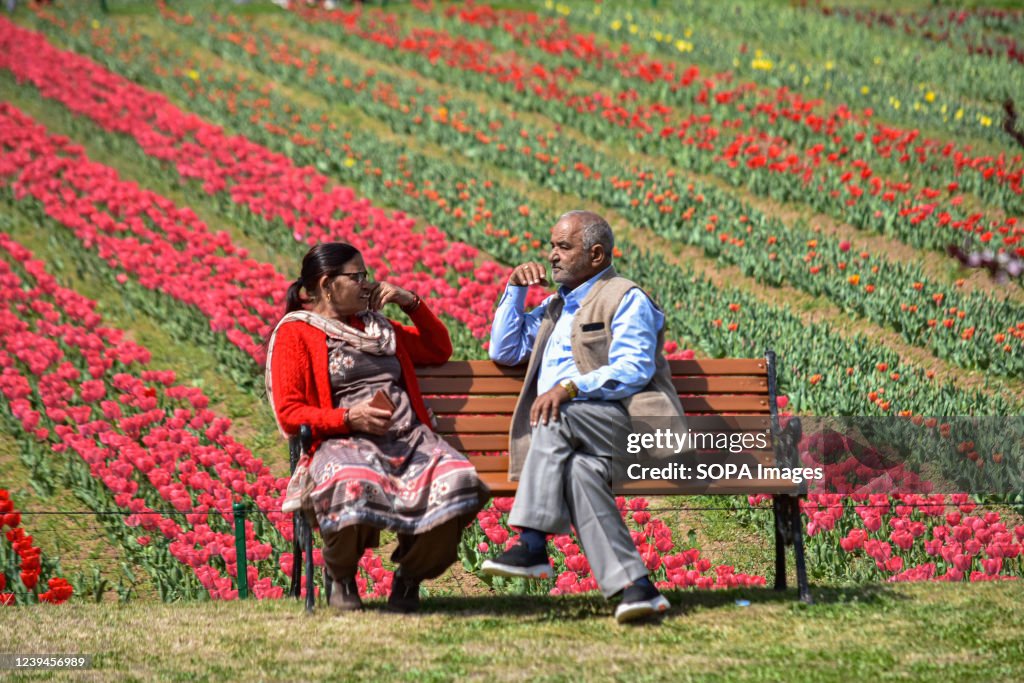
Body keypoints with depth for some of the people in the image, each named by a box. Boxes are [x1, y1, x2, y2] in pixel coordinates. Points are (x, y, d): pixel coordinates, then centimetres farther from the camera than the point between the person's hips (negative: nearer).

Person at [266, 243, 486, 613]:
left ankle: (408, 578, -7)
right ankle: (342, 581, -10)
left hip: (408, 438, 5)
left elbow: (439, 350, 40)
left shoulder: (377, 328, 29)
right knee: (352, 485, -43)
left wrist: (411, 303, 24)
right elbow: (289, 414, 0)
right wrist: (348, 418, -15)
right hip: (344, 442, -5)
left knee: (456, 480, -30)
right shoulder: (295, 333, 9)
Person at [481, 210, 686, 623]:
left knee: (560, 417, -35)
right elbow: (504, 352, 33)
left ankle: (532, 545, -40)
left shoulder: (626, 300, 5)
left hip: (630, 419, -5)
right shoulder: (554, 307, 31)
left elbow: (633, 370, -10)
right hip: (570, 434, 5)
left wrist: (569, 388, -25)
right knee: (580, 469, -32)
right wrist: (515, 290, 21)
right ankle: (633, 585, -45)